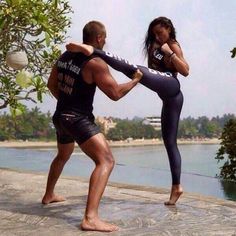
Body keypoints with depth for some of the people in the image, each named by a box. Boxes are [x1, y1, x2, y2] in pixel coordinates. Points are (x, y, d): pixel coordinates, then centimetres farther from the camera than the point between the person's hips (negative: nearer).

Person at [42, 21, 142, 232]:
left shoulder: (65, 56, 7)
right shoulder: (95, 63, -17)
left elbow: (52, 84, 18)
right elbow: (115, 93, -15)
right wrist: (135, 80, 0)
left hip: (61, 116, 9)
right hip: (79, 119, -9)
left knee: (63, 156, 33)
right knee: (106, 160, -18)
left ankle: (49, 195, 52)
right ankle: (91, 218, -31)